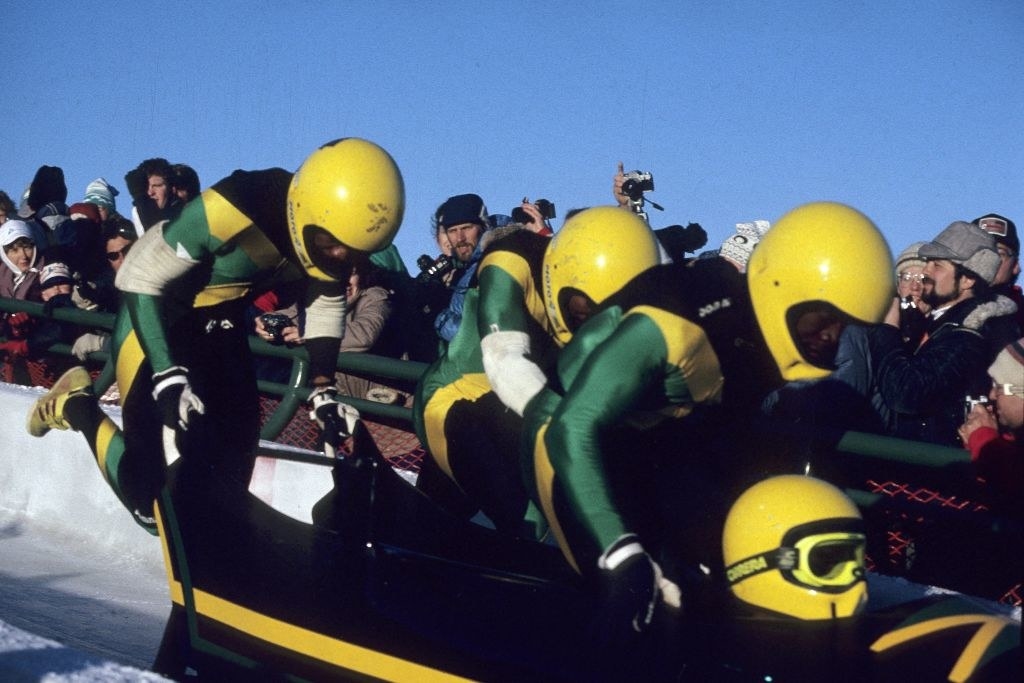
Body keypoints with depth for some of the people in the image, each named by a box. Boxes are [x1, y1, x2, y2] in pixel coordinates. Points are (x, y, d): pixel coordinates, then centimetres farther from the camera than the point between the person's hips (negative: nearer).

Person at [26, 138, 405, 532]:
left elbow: (327, 305, 5)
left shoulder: (336, 233, -14)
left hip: (222, 322, 6)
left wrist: (323, 389, -3)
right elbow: (142, 281, -25)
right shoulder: (231, 209, -35)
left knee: (229, 477, -1)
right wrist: (169, 376, -30)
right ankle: (76, 407, 11)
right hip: (155, 316, -6)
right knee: (159, 498, -10)